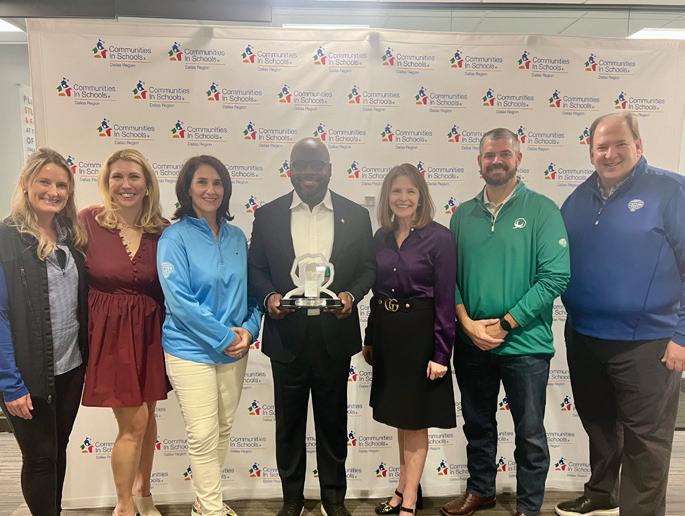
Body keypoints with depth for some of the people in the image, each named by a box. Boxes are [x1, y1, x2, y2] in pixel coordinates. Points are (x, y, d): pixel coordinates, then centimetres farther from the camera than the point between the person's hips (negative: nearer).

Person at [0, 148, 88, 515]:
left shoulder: (72, 237, 5)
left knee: (59, 449, 19)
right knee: (39, 456, 10)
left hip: (71, 368, 5)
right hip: (30, 374, -5)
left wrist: (87, 357, 3)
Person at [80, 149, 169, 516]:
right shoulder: (89, 221, -9)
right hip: (109, 332, -3)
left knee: (145, 416, 16)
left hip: (149, 331, 3)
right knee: (134, 421, 1)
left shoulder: (161, 230, -2)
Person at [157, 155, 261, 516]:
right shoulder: (175, 236, -8)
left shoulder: (236, 237, 6)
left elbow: (249, 290, 11)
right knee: (204, 435, 0)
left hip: (234, 349, 5)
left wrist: (249, 329, -6)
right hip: (191, 350, -5)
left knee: (223, 430, 14)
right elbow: (179, 300, -15)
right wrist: (225, 337, -15)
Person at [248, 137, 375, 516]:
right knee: (289, 421, 14)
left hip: (334, 334, 0)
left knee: (333, 420, 14)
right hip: (287, 336, 1)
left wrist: (352, 293, -14)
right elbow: (256, 268, 5)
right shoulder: (267, 215, 2)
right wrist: (268, 296, -14)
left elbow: (368, 267, 4)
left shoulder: (356, 215, 2)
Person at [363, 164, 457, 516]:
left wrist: (441, 353, -15)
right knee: (400, 417, 19)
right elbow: (377, 291, 10)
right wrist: (369, 339, 11)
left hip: (419, 334, -5)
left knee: (415, 420, 9)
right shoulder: (380, 237, 4)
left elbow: (445, 299, -13)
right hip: (386, 333, 6)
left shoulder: (439, 237, -12)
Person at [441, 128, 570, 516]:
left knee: (530, 433, 11)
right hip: (470, 343, 4)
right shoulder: (463, 214, 6)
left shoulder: (542, 210, -5)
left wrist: (504, 324, -15)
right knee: (477, 425, 19)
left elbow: (555, 277, -13)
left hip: (525, 343, -3)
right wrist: (468, 323, -10)